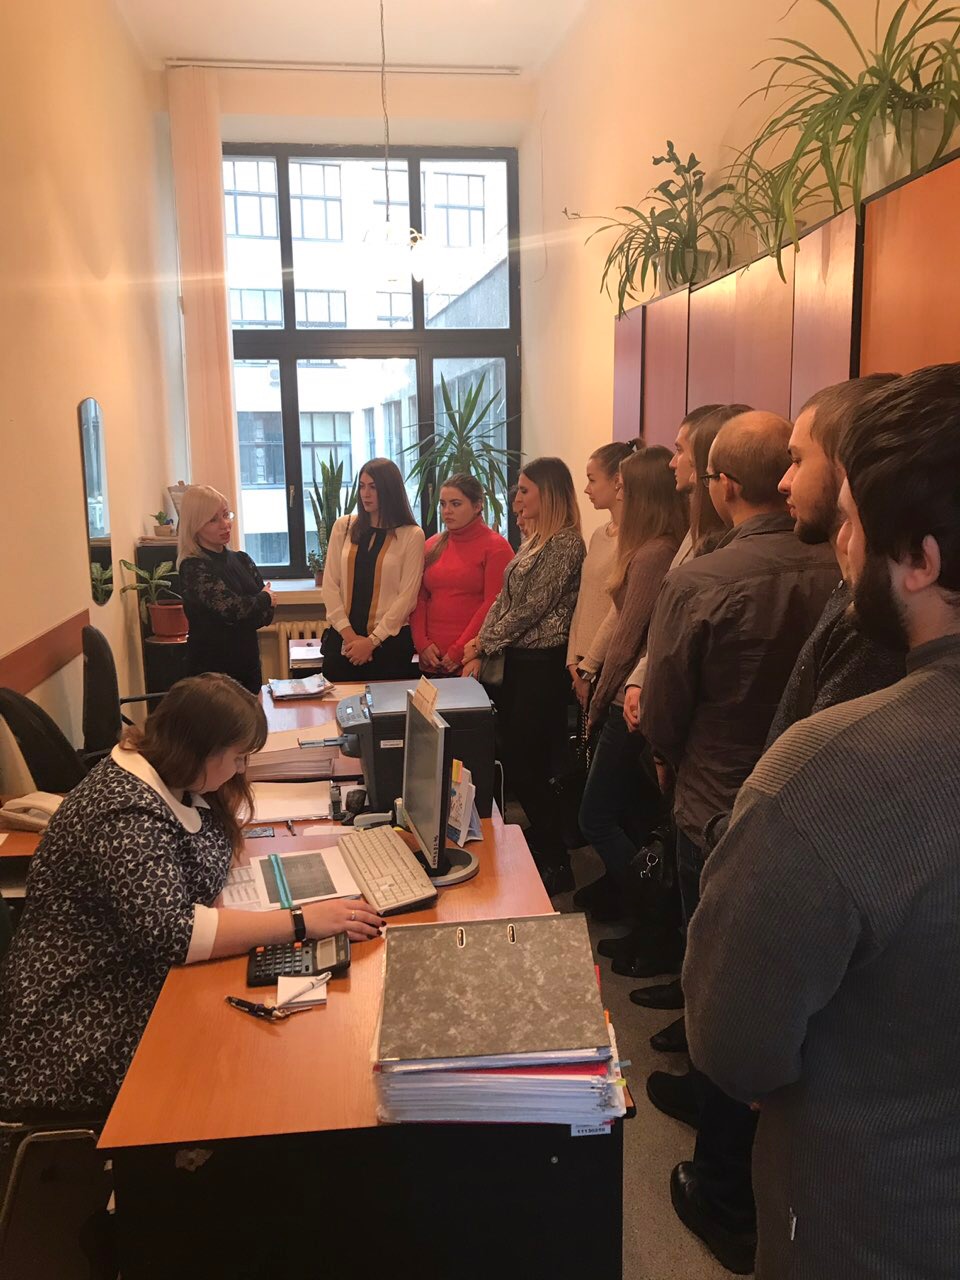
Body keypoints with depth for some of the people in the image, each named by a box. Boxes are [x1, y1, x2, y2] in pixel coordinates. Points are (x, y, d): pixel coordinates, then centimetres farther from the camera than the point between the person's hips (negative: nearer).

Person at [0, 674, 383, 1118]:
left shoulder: (168, 774, 0)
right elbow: (170, 932, -36)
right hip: (91, 1022, -9)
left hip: (140, 973, 9)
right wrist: (300, 921, -36)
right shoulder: (126, 815, -28)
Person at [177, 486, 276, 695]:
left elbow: (266, 615, 5)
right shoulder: (193, 568, -13)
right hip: (213, 670, -6)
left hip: (248, 665, 6)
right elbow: (234, 609, -22)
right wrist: (265, 598, -4)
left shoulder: (241, 560, 8)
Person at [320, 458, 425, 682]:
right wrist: (349, 634, -7)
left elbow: (407, 596, -6)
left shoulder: (411, 535, -2)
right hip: (342, 638, 3)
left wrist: (372, 640, -9)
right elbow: (330, 585, 2)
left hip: (388, 639, -2)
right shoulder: (343, 527, 6)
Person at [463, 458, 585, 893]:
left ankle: (556, 866, 11)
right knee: (518, 761, 14)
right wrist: (480, 649, 3)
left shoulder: (566, 543, -15)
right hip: (516, 661, 9)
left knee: (526, 767, -3)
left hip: (542, 665, -9)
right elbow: (504, 600, 13)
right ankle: (538, 850, 29)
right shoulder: (534, 540, 14)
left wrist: (484, 646, -10)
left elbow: (532, 608, -18)